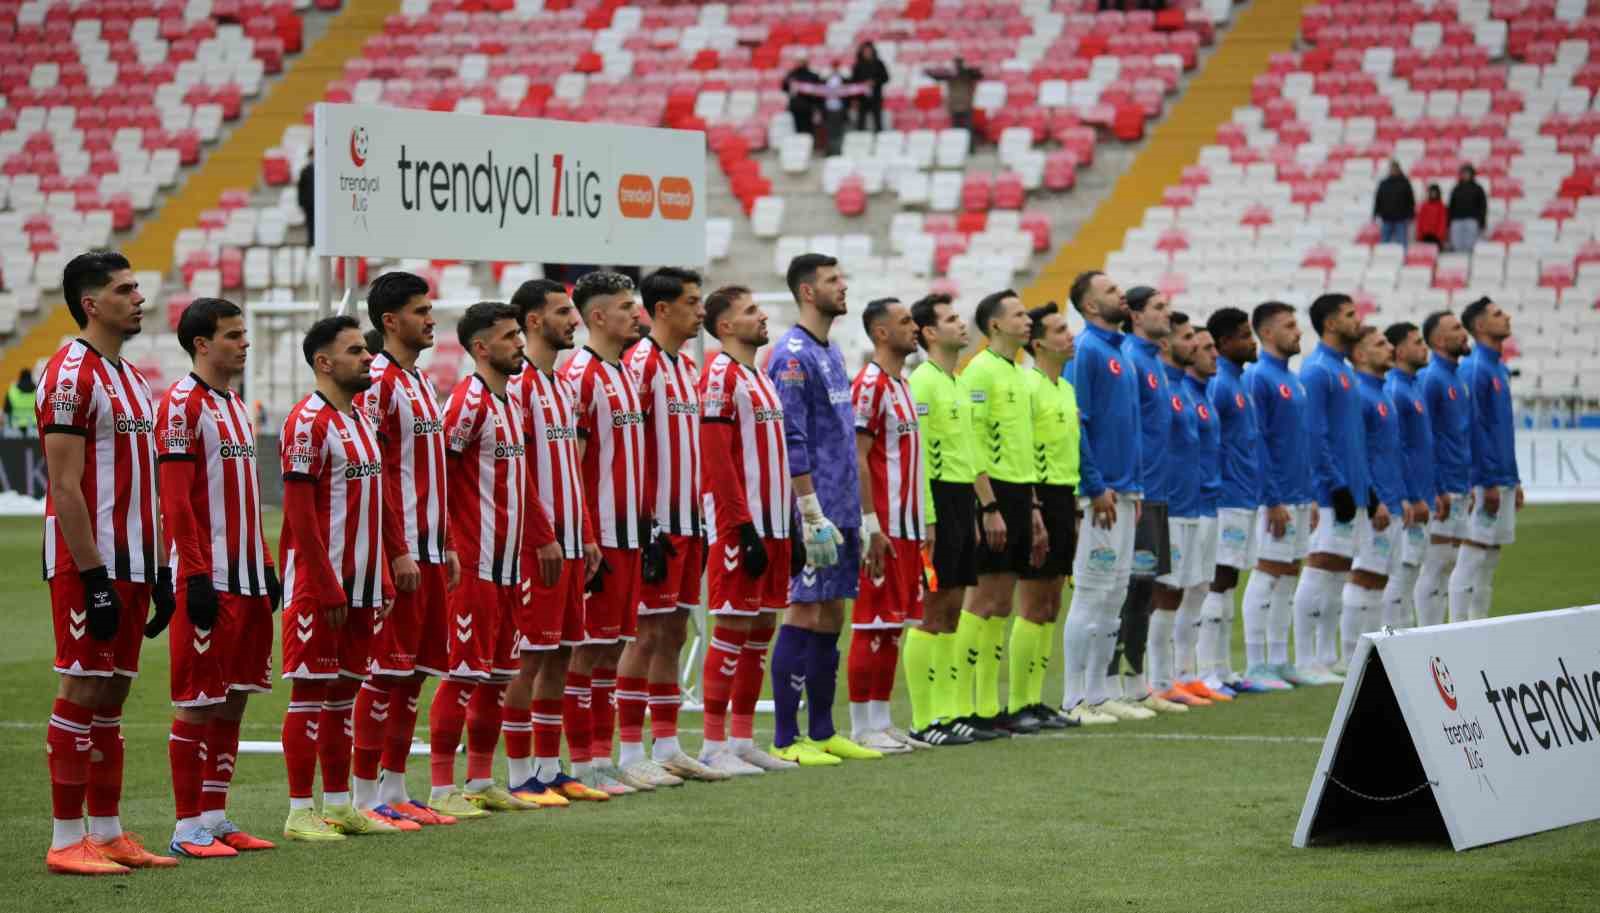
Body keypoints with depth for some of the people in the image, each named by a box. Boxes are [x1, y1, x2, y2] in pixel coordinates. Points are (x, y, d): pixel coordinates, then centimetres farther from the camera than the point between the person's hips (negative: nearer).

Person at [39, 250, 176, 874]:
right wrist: (94, 578, -20)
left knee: (112, 693, 11)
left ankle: (107, 833, 15)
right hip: (89, 564, -9)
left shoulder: (130, 378, 17)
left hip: (131, 561, 9)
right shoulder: (71, 376, -13)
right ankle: (67, 842, -3)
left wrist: (157, 571, 17)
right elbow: (65, 487, -17)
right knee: (82, 692, -7)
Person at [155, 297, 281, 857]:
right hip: (209, 580, -9)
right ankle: (188, 829, -1)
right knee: (198, 702, -5)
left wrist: (266, 566, 17)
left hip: (248, 578, 9)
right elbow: (175, 501, -15)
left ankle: (215, 819, 15)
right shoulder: (182, 405, -10)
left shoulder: (236, 406, 17)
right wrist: (197, 577, -19)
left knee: (234, 698, 10)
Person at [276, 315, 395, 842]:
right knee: (310, 691, -4)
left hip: (359, 583, 9)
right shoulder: (308, 422, -13)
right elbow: (299, 512, -17)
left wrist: (382, 581, 14)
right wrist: (328, 588, -19)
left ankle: (339, 806, 18)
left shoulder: (360, 419, 15)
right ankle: (300, 813, -1)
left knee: (345, 689, 12)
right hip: (318, 585, -9)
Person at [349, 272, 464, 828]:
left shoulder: (419, 382, 18)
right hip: (398, 552, -9)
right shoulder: (377, 383, -12)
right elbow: (370, 477, -17)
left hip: (428, 550, 9)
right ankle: (366, 797, -1)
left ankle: (394, 791, 16)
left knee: (416, 669, 10)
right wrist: (398, 553, -19)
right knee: (386, 671, -6)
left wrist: (446, 546, 19)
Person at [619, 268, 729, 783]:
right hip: (655, 523, -9)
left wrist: (698, 519, 18)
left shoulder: (688, 368, 16)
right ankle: (631, 753, -2)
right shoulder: (640, 364, -12)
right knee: (648, 634, -6)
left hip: (686, 522, 9)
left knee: (674, 633, 11)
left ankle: (667, 746, 16)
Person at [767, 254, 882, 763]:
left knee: (831, 617, 10)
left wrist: (853, 512, 18)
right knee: (804, 616, -7)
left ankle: (822, 733, 16)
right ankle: (786, 739, -3)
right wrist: (814, 516, -20)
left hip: (841, 509, 9)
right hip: (815, 511, -9)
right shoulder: (792, 356, -12)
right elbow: (792, 444, -17)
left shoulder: (830, 354, 17)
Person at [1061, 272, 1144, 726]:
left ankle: (1096, 695, 15)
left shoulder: (1119, 352, 16)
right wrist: (1097, 488, -18)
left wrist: (1134, 488, 14)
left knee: (1114, 595, 10)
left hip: (1121, 494, 9)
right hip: (1099, 493, -9)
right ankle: (1075, 701, -3)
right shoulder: (1086, 350, -11)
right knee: (1091, 595, -6)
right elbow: (1076, 424, -16)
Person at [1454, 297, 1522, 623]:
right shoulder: (1475, 369, -13)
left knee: (1490, 563, 11)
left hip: (1502, 481, 9)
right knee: (1472, 561, -6)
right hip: (1486, 482, -9)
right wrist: (1490, 483, -19)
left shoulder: (1500, 367, 15)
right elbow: (1474, 428, -17)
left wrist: (1514, 480, 17)